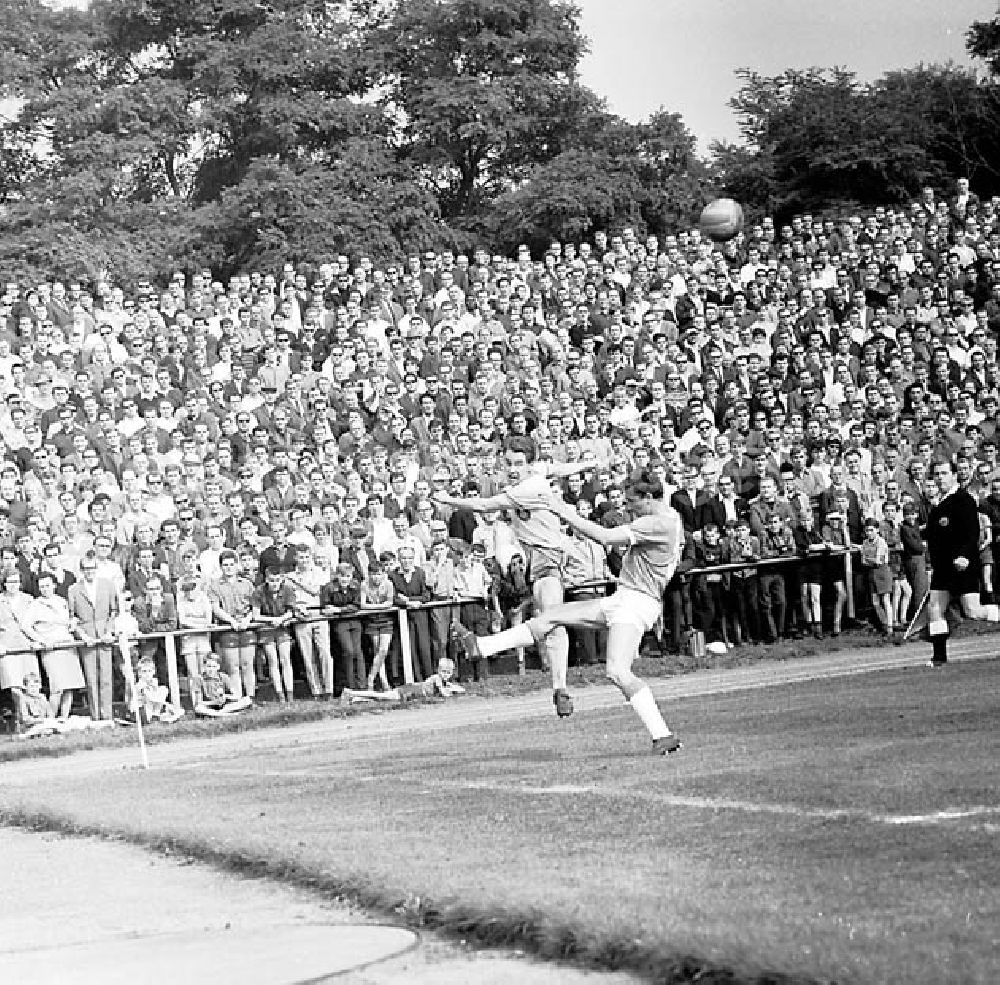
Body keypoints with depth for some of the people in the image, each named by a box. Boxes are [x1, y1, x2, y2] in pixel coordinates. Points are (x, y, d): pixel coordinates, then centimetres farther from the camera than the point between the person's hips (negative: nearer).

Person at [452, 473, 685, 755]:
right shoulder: (670, 520, 14)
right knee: (550, 616, 10)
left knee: (618, 672, -23)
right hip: (621, 599, 10)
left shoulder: (660, 523, -18)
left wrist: (567, 513, -15)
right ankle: (482, 646, 16)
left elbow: (605, 537, -22)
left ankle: (663, 736, -20)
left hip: (636, 602, -10)